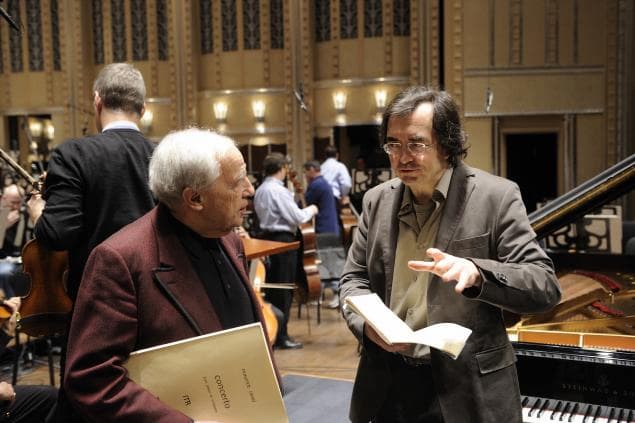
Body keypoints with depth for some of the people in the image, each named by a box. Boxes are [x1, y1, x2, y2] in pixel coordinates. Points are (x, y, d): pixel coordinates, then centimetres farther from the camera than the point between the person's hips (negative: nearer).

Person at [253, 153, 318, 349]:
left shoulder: (260, 190, 10)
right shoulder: (279, 191, -18)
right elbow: (297, 217, -19)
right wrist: (310, 210, 1)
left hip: (267, 237, 9)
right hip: (283, 240, -9)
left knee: (271, 287, 16)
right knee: (284, 290, -2)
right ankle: (281, 336, 3)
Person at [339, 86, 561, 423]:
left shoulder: (496, 196, -9)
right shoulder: (377, 200, 4)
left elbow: (545, 286, -13)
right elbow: (353, 278, 9)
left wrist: (475, 271, -31)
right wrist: (367, 323, -11)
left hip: (467, 389, -3)